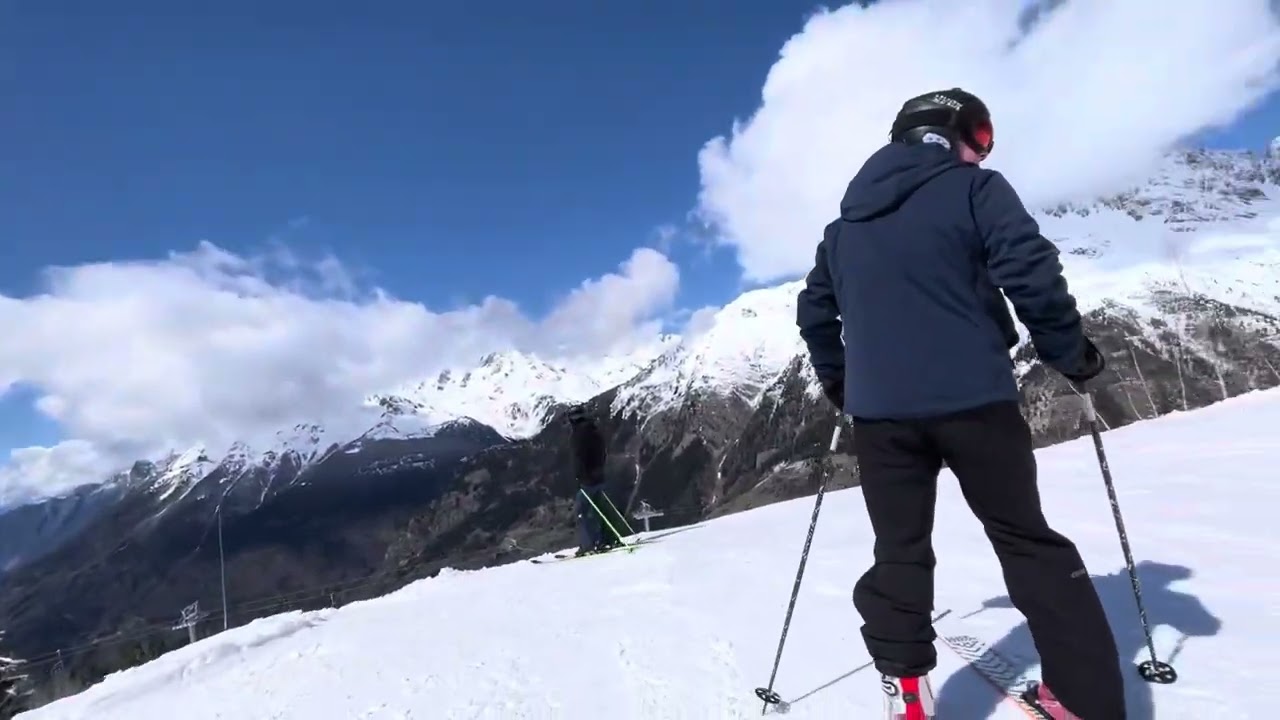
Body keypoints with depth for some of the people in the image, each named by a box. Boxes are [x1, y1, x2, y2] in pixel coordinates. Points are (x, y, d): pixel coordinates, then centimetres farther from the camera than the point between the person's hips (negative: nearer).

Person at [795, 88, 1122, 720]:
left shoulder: (845, 223, 17)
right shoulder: (975, 188, 2)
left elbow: (813, 309, 20)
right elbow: (1032, 274, -10)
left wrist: (837, 382, 30)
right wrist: (1072, 354, 4)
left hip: (879, 409, 3)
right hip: (972, 398, -3)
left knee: (899, 555, 10)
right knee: (1027, 539, 13)